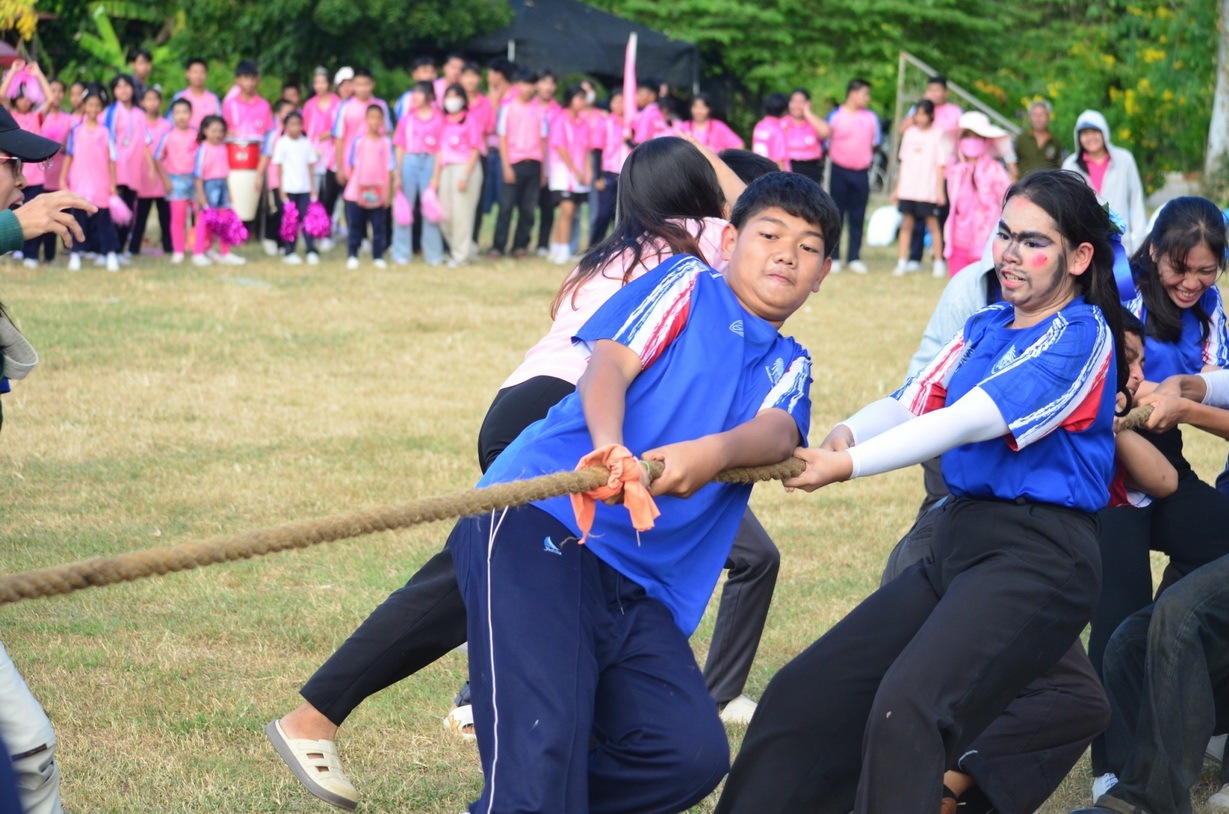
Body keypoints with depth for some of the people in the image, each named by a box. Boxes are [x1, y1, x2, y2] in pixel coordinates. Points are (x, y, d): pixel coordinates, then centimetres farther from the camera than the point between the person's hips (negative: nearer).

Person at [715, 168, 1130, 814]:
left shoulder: (1082, 337, -7)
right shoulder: (985, 327, 19)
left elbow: (970, 421, -17)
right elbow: (912, 402, 10)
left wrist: (848, 466, -22)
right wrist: (847, 434, -12)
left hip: (1037, 558, -8)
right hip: (955, 543, 8)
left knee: (905, 708, -30)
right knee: (801, 697, 1)